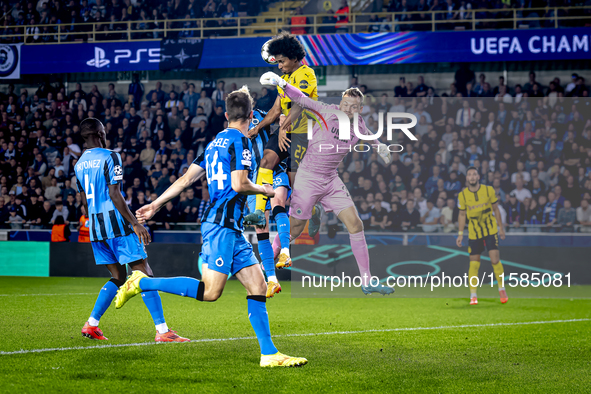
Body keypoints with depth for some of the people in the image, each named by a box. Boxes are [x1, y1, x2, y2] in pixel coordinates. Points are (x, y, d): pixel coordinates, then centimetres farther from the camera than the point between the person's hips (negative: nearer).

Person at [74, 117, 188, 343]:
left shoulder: (79, 164, 14)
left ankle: (91, 324, 8)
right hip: (115, 223, -8)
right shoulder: (109, 157, -9)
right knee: (144, 275, -5)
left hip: (95, 227, 8)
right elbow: (114, 195, -16)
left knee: (118, 277, 16)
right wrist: (134, 223, -15)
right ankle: (162, 330, -10)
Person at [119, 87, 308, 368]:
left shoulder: (216, 142, 19)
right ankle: (142, 283, -6)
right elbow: (238, 184, -18)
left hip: (232, 228, 10)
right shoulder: (240, 141, -8)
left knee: (257, 286, 4)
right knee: (210, 291, -12)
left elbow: (186, 179, 18)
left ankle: (269, 354, 0)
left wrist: (155, 205, 22)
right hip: (222, 224, -10)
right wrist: (265, 190, 0)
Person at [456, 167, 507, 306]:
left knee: (495, 259, -11)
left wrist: (501, 227, 8)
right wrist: (460, 234, 5)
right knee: (474, 263, -2)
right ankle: (473, 295, 7)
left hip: (490, 229, -1)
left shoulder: (489, 190, -5)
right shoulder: (463, 195, -3)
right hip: (474, 232, 1)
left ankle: (501, 288, 8)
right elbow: (462, 214, 7)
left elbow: (496, 209, 6)